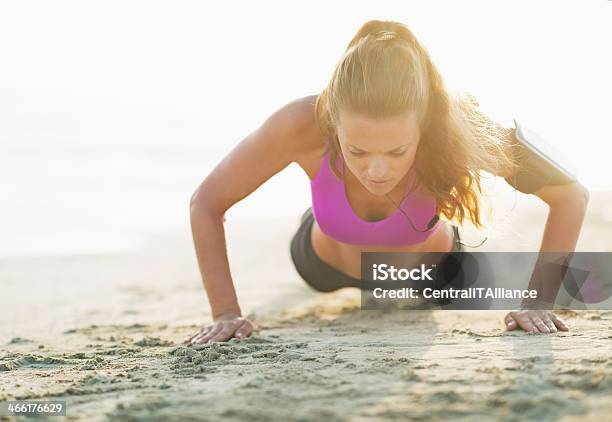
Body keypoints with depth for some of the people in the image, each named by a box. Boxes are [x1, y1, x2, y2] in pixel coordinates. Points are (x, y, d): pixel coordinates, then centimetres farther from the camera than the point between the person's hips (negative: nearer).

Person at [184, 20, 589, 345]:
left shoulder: (456, 127, -43)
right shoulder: (303, 124, -42)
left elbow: (572, 194, -28)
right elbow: (206, 203, -26)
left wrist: (537, 301, -30)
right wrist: (226, 312, -28)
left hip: (430, 269, -1)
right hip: (327, 266, 1)